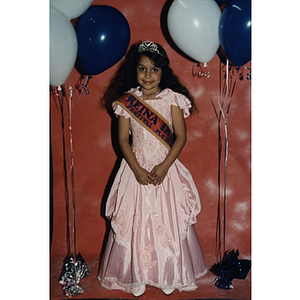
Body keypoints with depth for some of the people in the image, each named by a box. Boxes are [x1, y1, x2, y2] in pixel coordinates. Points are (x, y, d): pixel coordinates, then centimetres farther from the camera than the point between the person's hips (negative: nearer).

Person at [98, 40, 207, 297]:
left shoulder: (172, 99, -3)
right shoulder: (126, 100, -1)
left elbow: (181, 136, -4)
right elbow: (123, 138, -1)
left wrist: (164, 166, -14)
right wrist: (137, 169, -12)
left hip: (166, 169, 0)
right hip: (136, 168, 1)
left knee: (168, 221, 6)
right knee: (135, 221, 6)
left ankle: (169, 275, 26)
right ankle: (137, 275, 25)